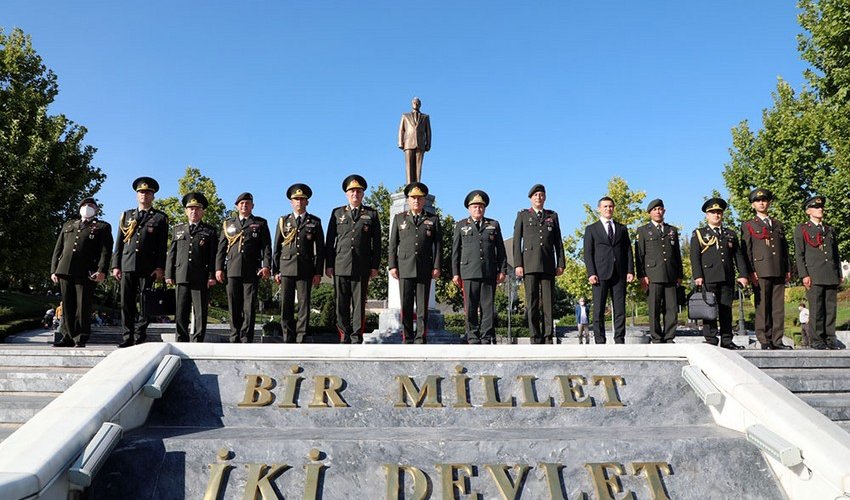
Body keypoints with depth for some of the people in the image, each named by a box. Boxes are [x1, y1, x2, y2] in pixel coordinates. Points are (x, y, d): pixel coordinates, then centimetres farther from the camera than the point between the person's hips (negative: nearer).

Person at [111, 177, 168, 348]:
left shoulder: (160, 218, 9)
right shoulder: (126, 215, 19)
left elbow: (163, 245, 2)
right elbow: (119, 242, 15)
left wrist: (160, 267, -8)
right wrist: (116, 265, 7)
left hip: (148, 268, -3)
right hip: (127, 265, 3)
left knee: (145, 303, -2)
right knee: (126, 303, 2)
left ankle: (140, 336, 5)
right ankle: (128, 337, 6)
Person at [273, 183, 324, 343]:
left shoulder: (315, 222, 9)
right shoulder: (283, 221, 13)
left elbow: (320, 249, 5)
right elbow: (277, 248, 11)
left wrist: (318, 272, -1)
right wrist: (275, 270, 5)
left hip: (306, 270, -1)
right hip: (286, 268, 1)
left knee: (304, 305, -1)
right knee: (286, 306, 1)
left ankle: (301, 340, 3)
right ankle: (288, 339, 9)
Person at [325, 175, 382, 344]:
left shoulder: (371, 214, 10)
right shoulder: (337, 213, 13)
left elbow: (376, 242, 7)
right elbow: (330, 241, 10)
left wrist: (375, 266, 0)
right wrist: (328, 264, 3)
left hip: (362, 268, -1)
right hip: (340, 266, 1)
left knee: (359, 305, 1)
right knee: (341, 305, 2)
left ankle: (357, 339, 7)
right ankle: (344, 336, 11)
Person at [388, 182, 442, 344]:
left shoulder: (433, 219, 12)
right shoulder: (399, 218, 14)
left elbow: (438, 244, 7)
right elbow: (393, 244, 10)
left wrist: (437, 267, -2)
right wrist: (392, 266, 1)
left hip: (425, 269, 0)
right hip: (405, 268, 1)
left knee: (423, 306, 0)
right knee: (406, 306, 0)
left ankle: (421, 339, 4)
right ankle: (407, 339, 6)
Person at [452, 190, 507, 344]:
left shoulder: (494, 225, 16)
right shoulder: (461, 226, 14)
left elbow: (500, 249, 13)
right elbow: (455, 251, 9)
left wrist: (502, 270, 4)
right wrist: (455, 273, 2)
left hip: (489, 272, 1)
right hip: (468, 273, -1)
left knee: (488, 306, 0)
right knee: (471, 307, -1)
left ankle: (487, 337, 6)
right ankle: (473, 337, 6)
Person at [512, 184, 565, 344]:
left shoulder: (552, 216, 18)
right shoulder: (522, 215, 12)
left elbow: (558, 242, 15)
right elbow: (517, 241, 5)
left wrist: (560, 264, 5)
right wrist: (517, 264, -5)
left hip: (548, 265, 2)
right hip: (529, 264, -1)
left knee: (548, 302, -1)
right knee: (532, 303, -4)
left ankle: (548, 338, 2)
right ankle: (535, 338, -1)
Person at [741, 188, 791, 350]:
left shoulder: (779, 225, 22)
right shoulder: (748, 226, 8)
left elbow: (785, 249, 21)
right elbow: (746, 250, 0)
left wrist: (788, 270, 12)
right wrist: (750, 271, -9)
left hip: (779, 272, 4)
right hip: (760, 272, -4)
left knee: (778, 307, 2)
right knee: (762, 307, -5)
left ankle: (777, 340, 6)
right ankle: (765, 341, -1)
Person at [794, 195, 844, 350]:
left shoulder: (830, 229, 21)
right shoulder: (801, 229, 6)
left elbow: (836, 254, 22)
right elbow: (799, 254, -1)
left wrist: (840, 274, 15)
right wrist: (804, 275, -9)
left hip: (831, 276, 5)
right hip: (814, 276, -5)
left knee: (831, 308, 3)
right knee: (816, 309, -5)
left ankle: (830, 338, 8)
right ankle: (817, 340, -1)